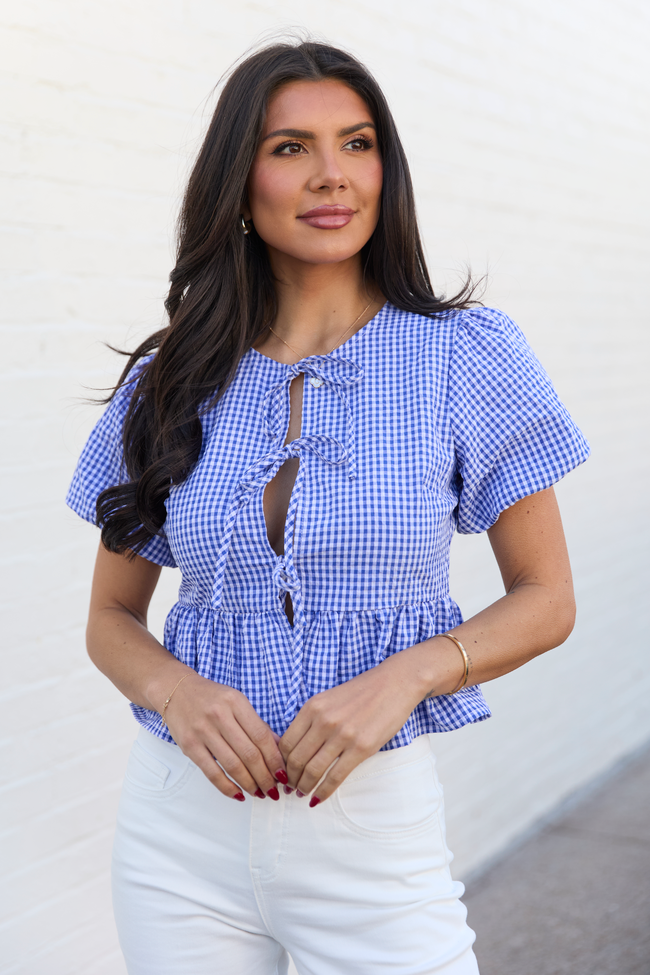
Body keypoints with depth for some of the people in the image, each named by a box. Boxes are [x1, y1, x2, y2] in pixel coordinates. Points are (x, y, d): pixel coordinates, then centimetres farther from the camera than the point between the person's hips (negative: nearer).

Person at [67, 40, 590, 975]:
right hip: (183, 825, 2)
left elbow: (545, 600, 0)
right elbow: (112, 618, 9)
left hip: (375, 825, -2)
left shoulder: (465, 354, -4)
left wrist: (402, 677, -16)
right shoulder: (170, 381, 2)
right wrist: (178, 691, -12)